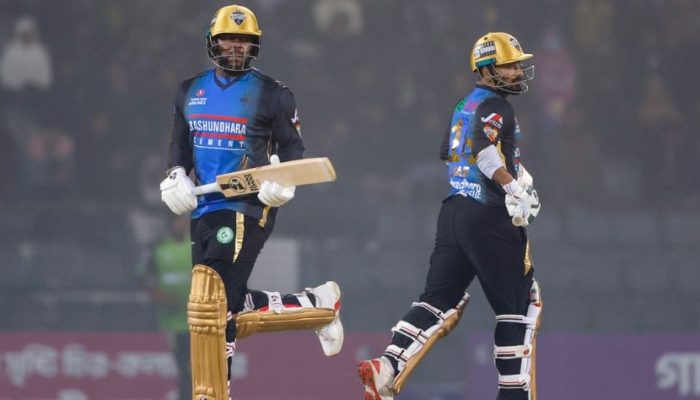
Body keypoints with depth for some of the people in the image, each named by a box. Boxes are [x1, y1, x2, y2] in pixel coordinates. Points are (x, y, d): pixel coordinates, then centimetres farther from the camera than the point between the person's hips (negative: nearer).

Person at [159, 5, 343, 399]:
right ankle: (319, 305, 26)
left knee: (211, 306, -17)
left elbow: (293, 149, 3)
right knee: (230, 308, 7)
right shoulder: (190, 92, 13)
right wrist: (176, 175, 3)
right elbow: (181, 143, 22)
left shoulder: (273, 95, -1)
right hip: (205, 209, 6)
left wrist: (283, 182, -16)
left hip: (249, 208, -6)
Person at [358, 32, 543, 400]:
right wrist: (513, 187, -31)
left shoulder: (463, 105, 18)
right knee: (519, 304, 0)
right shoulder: (495, 105, -9)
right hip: (487, 215, -8)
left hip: (454, 210, 8)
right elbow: (486, 149, -27)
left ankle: (387, 367, -11)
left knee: (439, 297, 5)